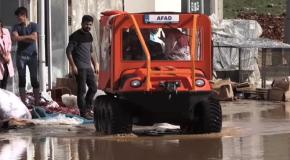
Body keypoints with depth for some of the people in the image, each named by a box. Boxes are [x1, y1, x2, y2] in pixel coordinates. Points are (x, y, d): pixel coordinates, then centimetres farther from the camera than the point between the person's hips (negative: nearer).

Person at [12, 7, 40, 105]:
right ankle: (23, 103, 6)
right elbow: (14, 38, -11)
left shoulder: (33, 25, 1)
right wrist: (28, 38, -14)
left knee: (34, 79, -1)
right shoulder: (16, 27, 5)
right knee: (22, 79, 2)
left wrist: (21, 37, -10)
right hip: (21, 56, 1)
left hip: (32, 55, -1)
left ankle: (37, 103, 2)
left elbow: (34, 38, -12)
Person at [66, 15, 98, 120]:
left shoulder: (89, 36, 15)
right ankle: (83, 112, 0)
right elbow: (69, 51, -11)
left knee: (93, 87, 10)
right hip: (80, 68, -8)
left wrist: (95, 64, 19)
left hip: (88, 67, 8)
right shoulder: (76, 36, -8)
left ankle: (87, 108, 24)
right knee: (82, 90, -6)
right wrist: (73, 66, -18)